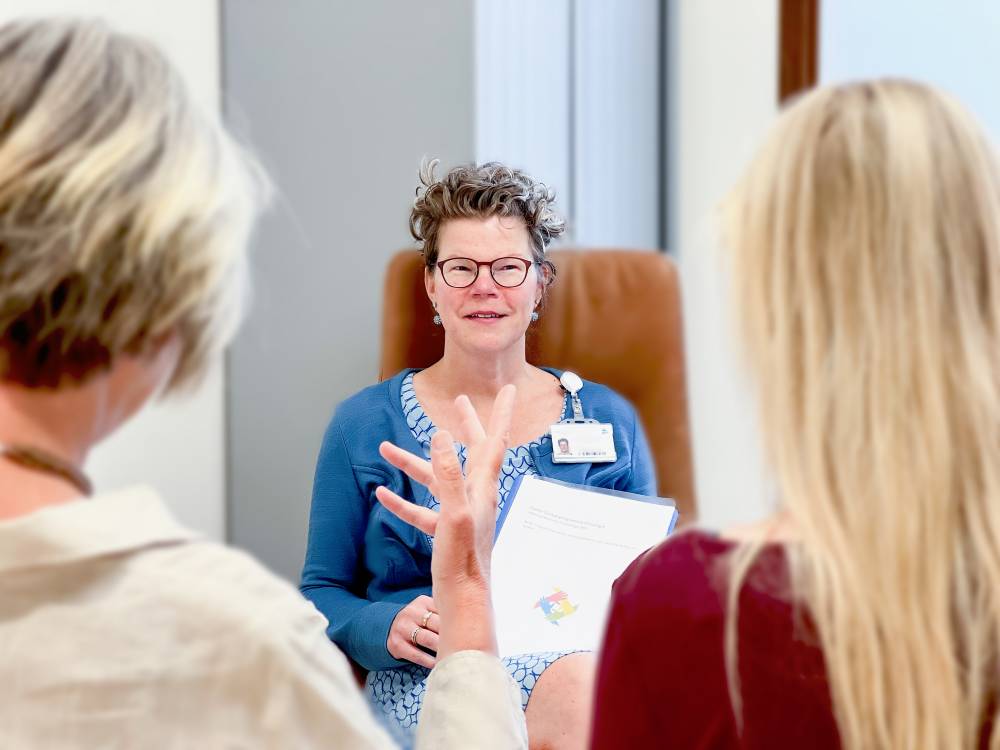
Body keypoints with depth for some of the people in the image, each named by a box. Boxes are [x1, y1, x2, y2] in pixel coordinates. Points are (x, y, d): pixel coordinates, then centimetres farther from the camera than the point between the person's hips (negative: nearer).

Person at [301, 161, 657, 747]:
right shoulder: (365, 425, 11)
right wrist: (386, 627, -9)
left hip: (581, 664, 2)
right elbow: (323, 594, 13)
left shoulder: (608, 420, 15)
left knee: (578, 683, -38)